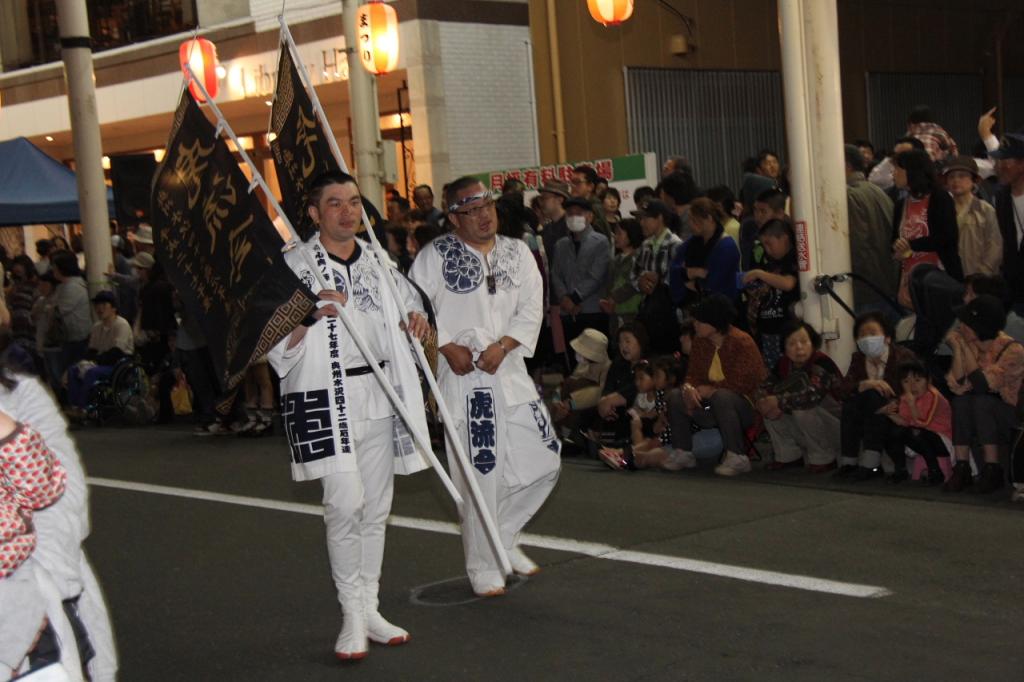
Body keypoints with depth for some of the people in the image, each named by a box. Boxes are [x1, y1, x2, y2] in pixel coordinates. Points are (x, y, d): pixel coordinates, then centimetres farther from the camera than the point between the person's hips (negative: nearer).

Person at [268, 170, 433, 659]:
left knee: (376, 507, 10)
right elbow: (278, 347, -8)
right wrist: (311, 314, -25)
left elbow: (407, 299, 30)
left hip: (378, 393, 6)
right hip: (324, 396, -6)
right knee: (345, 503, -15)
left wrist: (416, 318, 8)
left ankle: (370, 610, 21)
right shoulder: (295, 265, -4)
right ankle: (352, 616, -2)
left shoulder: (377, 262, 12)